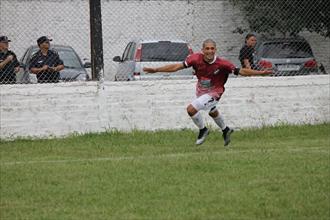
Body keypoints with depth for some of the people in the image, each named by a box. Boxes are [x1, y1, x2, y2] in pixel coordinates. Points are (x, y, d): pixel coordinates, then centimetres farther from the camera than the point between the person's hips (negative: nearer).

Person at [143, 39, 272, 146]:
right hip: (201, 91, 5)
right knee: (212, 112, 30)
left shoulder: (221, 64, -31)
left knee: (191, 109, -22)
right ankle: (225, 130, 60)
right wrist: (156, 70, -23)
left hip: (213, 92, -5)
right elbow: (177, 66, -20)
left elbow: (241, 71, -24)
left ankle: (202, 130, 5)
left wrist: (261, 73, -30)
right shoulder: (196, 58, -24)